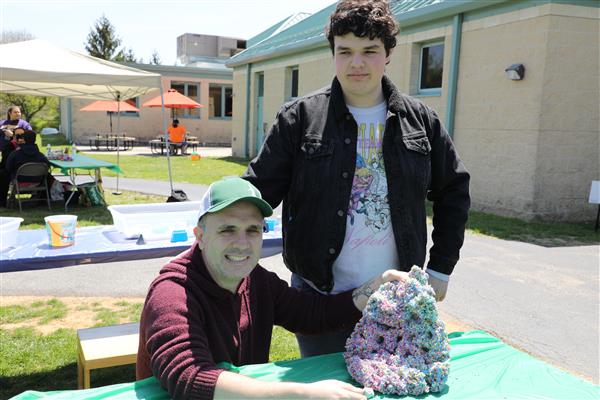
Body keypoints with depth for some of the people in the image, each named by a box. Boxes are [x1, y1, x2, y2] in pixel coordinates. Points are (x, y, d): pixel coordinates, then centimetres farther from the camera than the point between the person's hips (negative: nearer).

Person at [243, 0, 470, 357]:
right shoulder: (299, 118, -6)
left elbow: (453, 192, 9)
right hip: (320, 294, -2)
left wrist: (440, 269, 6)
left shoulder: (420, 120, 1)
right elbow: (257, 192, -5)